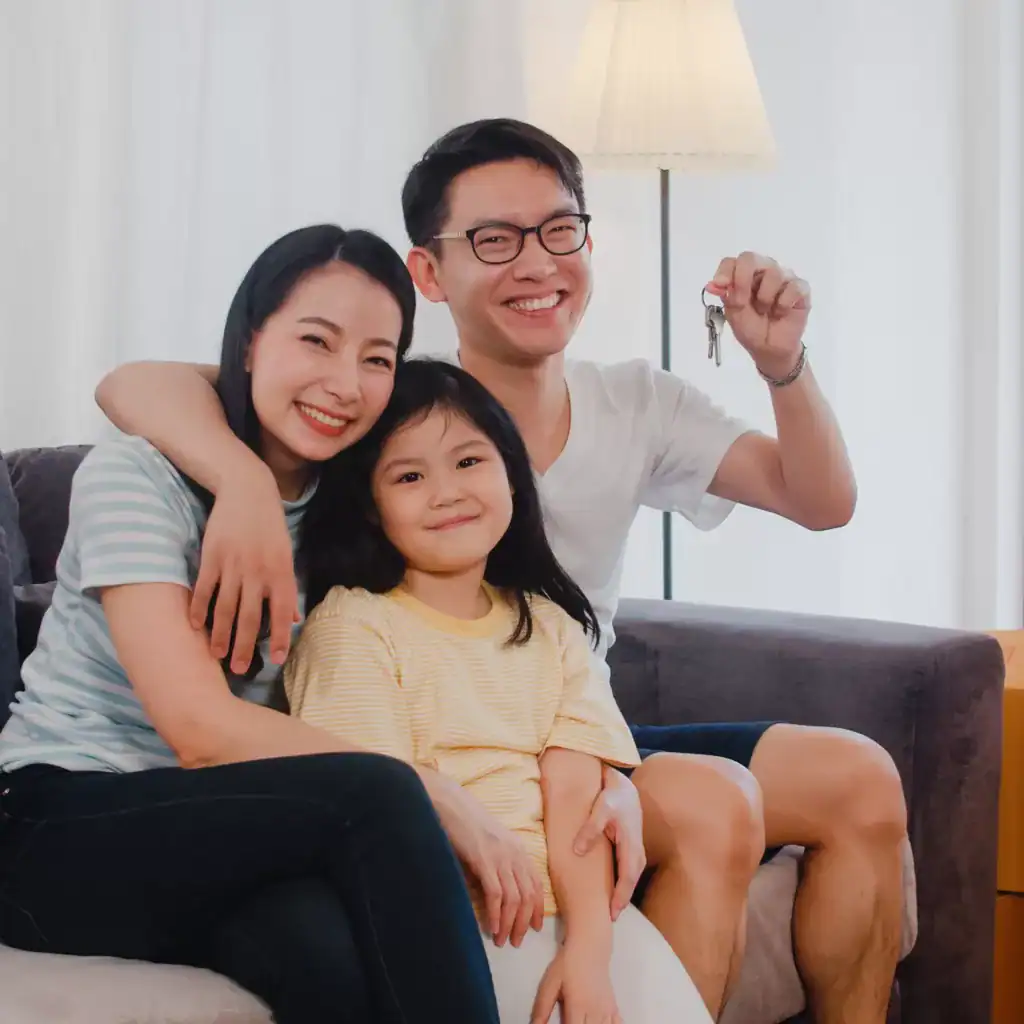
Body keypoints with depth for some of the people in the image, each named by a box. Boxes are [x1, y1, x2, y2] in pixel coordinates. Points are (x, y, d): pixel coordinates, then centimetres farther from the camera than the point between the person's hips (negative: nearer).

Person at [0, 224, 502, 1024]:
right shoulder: (136, 475, -10)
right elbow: (202, 729, -20)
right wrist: (440, 804, -22)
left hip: (209, 830, 4)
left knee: (330, 950, -34)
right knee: (378, 795, -29)